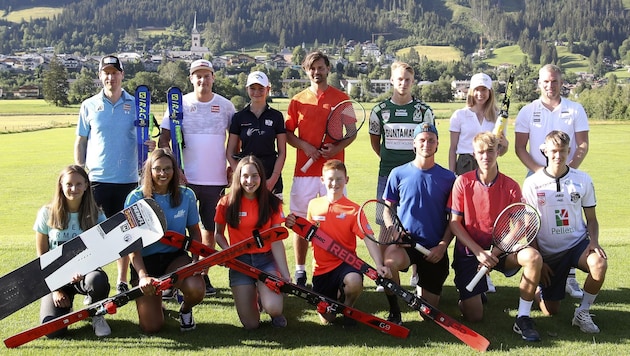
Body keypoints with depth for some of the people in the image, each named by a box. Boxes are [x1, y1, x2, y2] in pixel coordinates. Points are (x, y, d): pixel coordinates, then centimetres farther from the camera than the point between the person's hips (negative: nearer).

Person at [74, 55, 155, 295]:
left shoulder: (135, 104, 4)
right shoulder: (89, 106, 5)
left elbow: (143, 137, 9)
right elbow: (80, 142, 9)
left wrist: (150, 145, -14)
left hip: (127, 179, 0)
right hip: (96, 178, 0)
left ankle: (122, 282, 18)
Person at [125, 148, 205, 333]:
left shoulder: (186, 195, -5)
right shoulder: (136, 198, -12)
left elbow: (194, 231, 7)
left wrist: (195, 259, -11)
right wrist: (143, 276, -28)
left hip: (175, 257, 2)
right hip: (145, 261, -1)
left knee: (196, 289, -32)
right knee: (151, 327, -11)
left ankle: (185, 309, 7)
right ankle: (154, 303, 27)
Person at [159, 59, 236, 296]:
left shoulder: (225, 106, 5)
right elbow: (164, 139, 0)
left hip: (216, 179, 2)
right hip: (185, 179, -2)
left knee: (210, 228, 9)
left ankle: (203, 275, 21)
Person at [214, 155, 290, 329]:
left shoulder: (272, 203, -3)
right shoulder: (227, 203, -5)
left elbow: (276, 242, -5)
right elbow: (218, 234, 8)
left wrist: (286, 276, -12)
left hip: (266, 260, 0)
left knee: (273, 308, -26)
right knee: (251, 324, -7)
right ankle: (251, 295, 27)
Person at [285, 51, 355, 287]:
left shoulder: (341, 98, 6)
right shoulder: (298, 100, 9)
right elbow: (287, 132, 10)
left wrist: (338, 147, -11)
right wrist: (304, 146, -8)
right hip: (304, 170, 1)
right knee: (301, 221, 5)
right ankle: (300, 270, 16)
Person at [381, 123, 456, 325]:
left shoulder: (448, 178, 2)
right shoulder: (398, 174, 2)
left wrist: (442, 245, -7)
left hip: (435, 249, 1)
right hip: (405, 242, -1)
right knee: (390, 260, -38)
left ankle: (422, 282, 41)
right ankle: (394, 312, -14)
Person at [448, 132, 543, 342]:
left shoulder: (511, 187, -6)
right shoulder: (463, 182, -7)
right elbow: (454, 223, -7)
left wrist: (495, 252, -20)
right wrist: (478, 252, -17)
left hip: (500, 250, 1)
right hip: (469, 251, -1)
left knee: (533, 257, -31)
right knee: (473, 316, -10)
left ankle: (523, 319, -16)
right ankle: (469, 296, 29)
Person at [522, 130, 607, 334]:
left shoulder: (583, 180, -1)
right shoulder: (532, 183, -6)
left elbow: (591, 218, 6)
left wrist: (594, 241, -14)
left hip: (577, 243, 1)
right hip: (548, 251, -1)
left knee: (599, 264, -34)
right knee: (550, 311, 0)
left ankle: (582, 313, -11)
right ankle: (539, 289, 37)